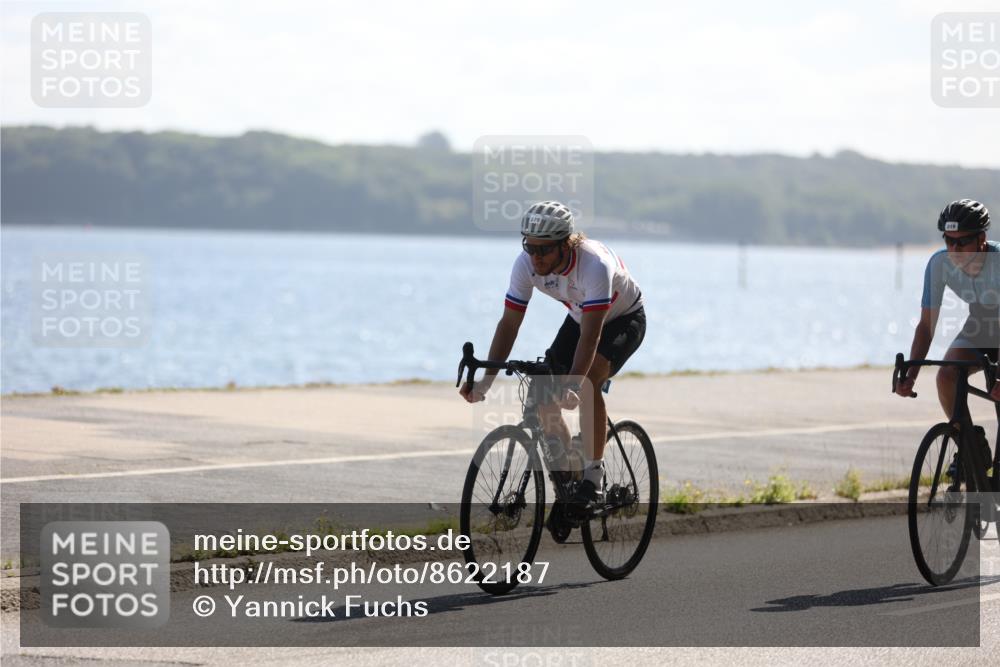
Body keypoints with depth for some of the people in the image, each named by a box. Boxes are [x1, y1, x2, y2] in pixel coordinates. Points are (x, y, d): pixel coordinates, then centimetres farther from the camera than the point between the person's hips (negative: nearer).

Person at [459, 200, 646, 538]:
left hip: (624, 318, -6)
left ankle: (593, 476, -20)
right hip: (580, 318, 6)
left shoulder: (595, 264, -39)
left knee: (588, 383, -31)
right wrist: (486, 380, -30)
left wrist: (573, 384, -56)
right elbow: (509, 323, -21)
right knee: (544, 396, -9)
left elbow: (590, 334, -44)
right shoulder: (526, 264, -23)